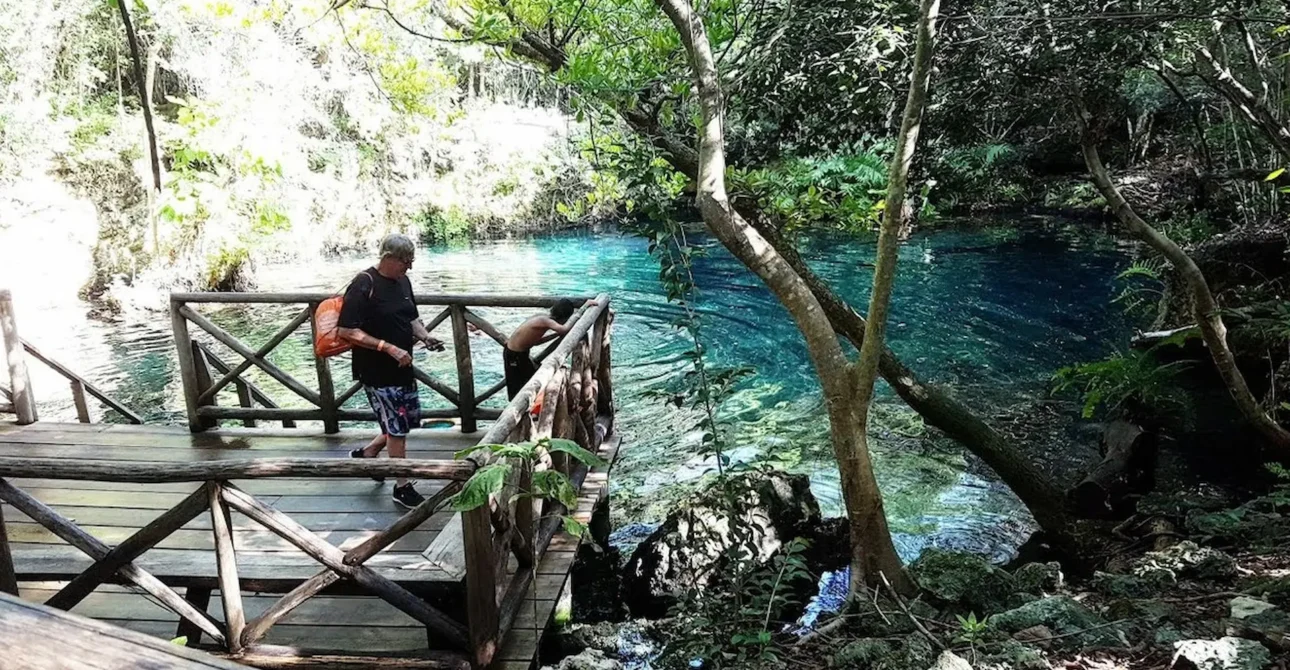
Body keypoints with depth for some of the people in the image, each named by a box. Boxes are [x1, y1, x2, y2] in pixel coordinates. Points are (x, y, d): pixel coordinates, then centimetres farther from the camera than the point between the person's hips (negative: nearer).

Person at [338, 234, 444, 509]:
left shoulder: (402, 281, 5)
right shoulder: (364, 285, -19)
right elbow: (347, 331, -22)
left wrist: (425, 336, -2)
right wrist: (388, 347, -26)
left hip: (402, 368, 8)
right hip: (377, 372, -8)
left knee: (408, 420, 16)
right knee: (397, 427, 0)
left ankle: (366, 454, 38)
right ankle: (402, 487, 16)